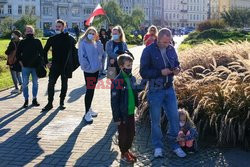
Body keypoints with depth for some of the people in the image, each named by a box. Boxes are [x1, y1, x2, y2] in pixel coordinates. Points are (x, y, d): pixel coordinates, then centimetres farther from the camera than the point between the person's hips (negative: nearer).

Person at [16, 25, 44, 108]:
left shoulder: (37, 42, 6)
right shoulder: (22, 42, 6)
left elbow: (42, 52, 7)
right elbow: (18, 53, 9)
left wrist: (40, 61, -2)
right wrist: (20, 61, -2)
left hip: (36, 66, 1)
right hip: (25, 66, 0)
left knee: (35, 83, 7)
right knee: (25, 84, -1)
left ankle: (34, 99, 18)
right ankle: (26, 100, 7)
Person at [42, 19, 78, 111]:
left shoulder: (69, 38, -3)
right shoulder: (52, 39, 4)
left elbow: (75, 51, 1)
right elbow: (45, 51, 14)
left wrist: (74, 64, -4)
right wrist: (46, 62, 8)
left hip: (66, 66, -1)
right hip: (55, 65, 1)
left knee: (64, 84, 9)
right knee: (51, 84, -7)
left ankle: (62, 102, 21)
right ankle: (50, 103, 0)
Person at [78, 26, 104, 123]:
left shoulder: (95, 43, 10)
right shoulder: (83, 43, -10)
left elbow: (101, 53, 3)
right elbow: (81, 56, -14)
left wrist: (98, 41, -3)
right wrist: (87, 66, -15)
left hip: (96, 69, 7)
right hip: (88, 70, -7)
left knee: (92, 90, 15)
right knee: (89, 90, -6)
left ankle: (89, 108, 29)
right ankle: (87, 113, 1)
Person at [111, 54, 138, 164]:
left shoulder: (132, 79, 2)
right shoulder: (117, 81, -19)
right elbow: (114, 101, -17)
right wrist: (117, 117, -16)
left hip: (131, 113, 7)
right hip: (122, 114, -7)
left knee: (131, 133, 17)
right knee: (123, 134, 8)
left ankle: (127, 150, 36)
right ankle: (124, 154, 25)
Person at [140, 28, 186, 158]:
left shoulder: (171, 49, 3)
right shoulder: (148, 51, -11)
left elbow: (176, 64, 18)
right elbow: (143, 72, -13)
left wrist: (177, 69, -6)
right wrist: (160, 72, -23)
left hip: (169, 89, 4)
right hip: (155, 90, -4)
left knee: (174, 117, 8)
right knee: (156, 120, 8)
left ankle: (174, 144, 25)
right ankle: (158, 147, 24)